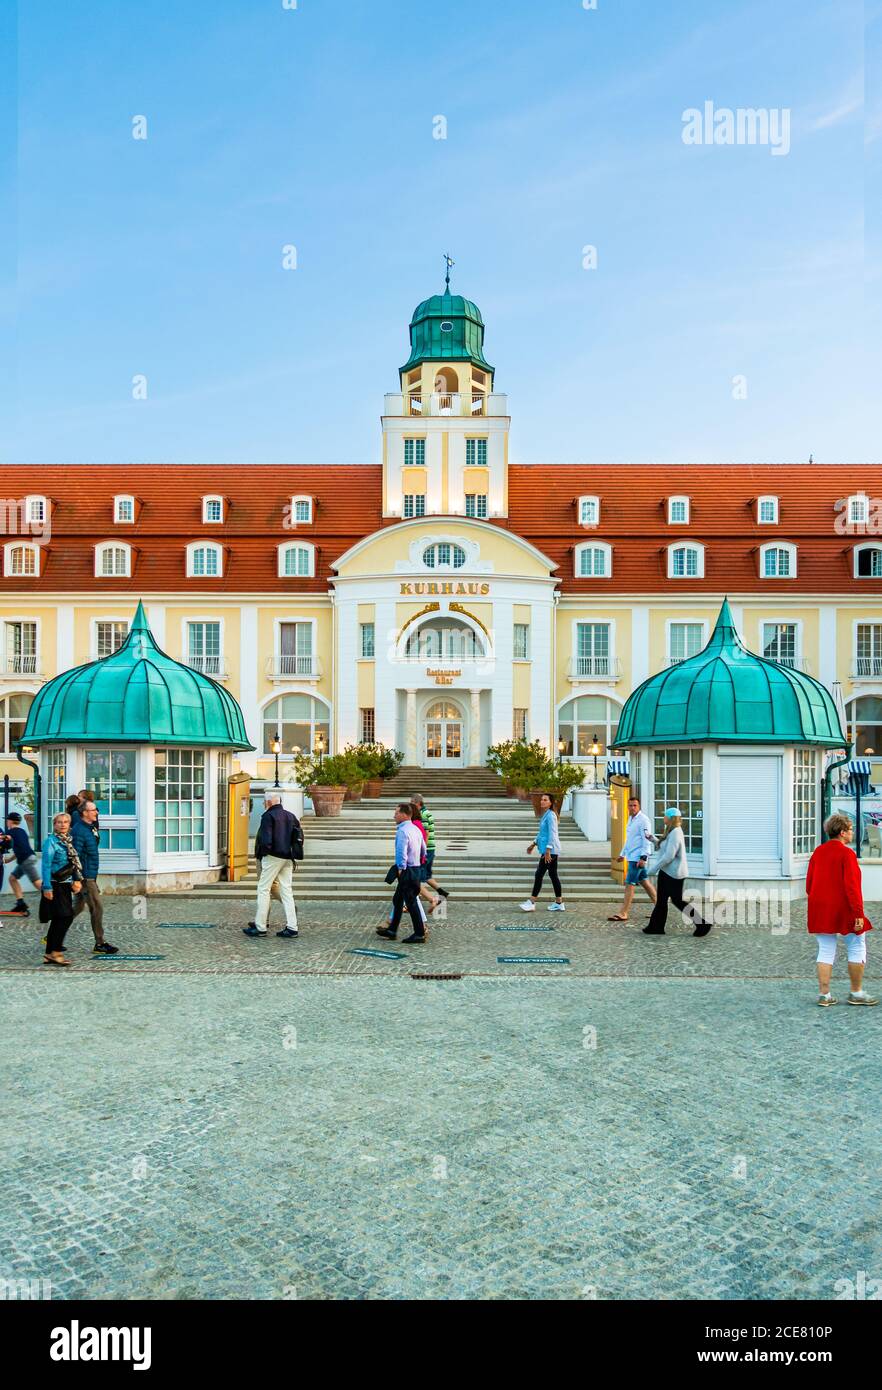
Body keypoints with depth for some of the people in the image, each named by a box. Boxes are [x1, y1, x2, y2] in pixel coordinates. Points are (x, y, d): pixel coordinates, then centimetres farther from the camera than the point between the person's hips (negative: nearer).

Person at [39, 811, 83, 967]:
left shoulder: (68, 841, 14)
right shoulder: (50, 841, -10)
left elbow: (75, 863, 18)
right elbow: (46, 865, -15)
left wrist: (77, 880, 8)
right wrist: (47, 887, -20)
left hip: (65, 885, 8)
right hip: (55, 885, -8)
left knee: (58, 920, 10)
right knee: (65, 917, -13)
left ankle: (50, 955, 16)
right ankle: (55, 952, -7)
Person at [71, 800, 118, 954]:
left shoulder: (90, 827, 10)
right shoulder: (79, 831, -19)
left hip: (90, 876, 10)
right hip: (85, 877, -10)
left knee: (78, 907, 18)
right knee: (97, 907, -7)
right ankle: (99, 944, 0)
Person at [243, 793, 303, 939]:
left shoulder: (268, 816, -7)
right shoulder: (291, 816, 14)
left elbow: (266, 839, -15)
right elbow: (299, 835, 15)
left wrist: (262, 853, -3)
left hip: (273, 857, -7)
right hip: (288, 858, 7)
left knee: (263, 890, 1)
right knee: (286, 891, 8)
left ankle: (260, 927, 2)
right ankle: (291, 927, 5)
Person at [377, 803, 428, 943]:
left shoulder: (402, 831, -18)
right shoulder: (415, 829, 11)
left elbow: (401, 852, -23)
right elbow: (423, 850, 20)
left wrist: (401, 869, -14)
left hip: (406, 870, -10)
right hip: (416, 868, 10)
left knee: (411, 902, -3)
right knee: (397, 900, 16)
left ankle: (419, 934, 2)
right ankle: (392, 930, 23)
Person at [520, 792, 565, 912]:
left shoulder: (550, 815, -15)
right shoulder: (545, 815, 16)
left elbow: (552, 834, -21)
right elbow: (542, 833, 26)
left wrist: (548, 851, -24)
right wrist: (533, 844, 30)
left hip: (550, 850, -10)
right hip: (551, 851, 10)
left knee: (539, 874, -7)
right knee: (553, 874, 12)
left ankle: (532, 902, -3)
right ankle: (559, 903, 16)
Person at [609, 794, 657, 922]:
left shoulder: (643, 819, -14)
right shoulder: (631, 818, 15)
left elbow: (647, 839, -19)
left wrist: (643, 857, -24)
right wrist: (623, 853, 25)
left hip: (638, 858, -10)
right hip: (631, 857, 10)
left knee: (629, 884, -8)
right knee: (644, 882, 14)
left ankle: (623, 914, -4)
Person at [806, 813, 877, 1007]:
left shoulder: (818, 852, 7)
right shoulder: (847, 853, -13)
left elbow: (809, 884, 11)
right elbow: (852, 886, -18)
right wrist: (858, 914, -17)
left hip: (821, 910, 6)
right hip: (844, 911, -6)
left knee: (825, 951, 8)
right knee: (857, 948, 10)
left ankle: (824, 994, 8)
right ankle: (856, 993, 16)